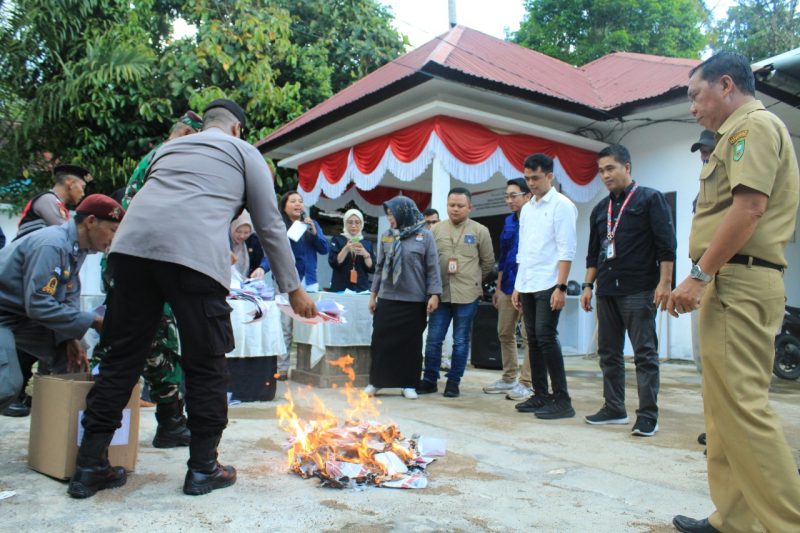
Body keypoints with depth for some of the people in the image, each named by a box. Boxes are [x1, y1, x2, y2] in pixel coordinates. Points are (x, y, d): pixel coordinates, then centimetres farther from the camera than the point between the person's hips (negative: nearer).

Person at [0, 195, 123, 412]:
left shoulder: (77, 248, 0)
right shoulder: (51, 244, -27)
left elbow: (69, 298, 4)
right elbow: (38, 304, -30)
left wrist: (70, 338, -9)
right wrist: (93, 321, -25)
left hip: (22, 315, 9)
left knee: (75, 360, 6)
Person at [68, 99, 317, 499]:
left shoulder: (168, 148, 33)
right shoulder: (244, 152, 20)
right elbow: (270, 227, 16)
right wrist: (293, 289, 21)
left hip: (131, 245, 5)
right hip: (193, 255, -5)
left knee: (122, 357, 12)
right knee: (206, 364, 7)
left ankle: (89, 466, 18)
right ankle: (203, 468, 14)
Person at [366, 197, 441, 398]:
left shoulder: (425, 236, -1)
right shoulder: (386, 236, 9)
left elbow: (433, 268, -2)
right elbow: (379, 267, 13)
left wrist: (434, 294, -9)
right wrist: (373, 294, 10)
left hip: (414, 300, -3)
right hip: (387, 299, 3)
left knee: (411, 342, 5)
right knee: (381, 340, 3)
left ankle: (408, 384, 16)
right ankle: (376, 381, 16)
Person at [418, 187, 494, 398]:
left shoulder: (480, 231, 1)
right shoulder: (436, 229, 7)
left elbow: (488, 262, 9)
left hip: (467, 295, -2)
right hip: (440, 293, 2)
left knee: (461, 341, 6)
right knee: (433, 339, 5)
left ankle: (453, 381, 18)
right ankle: (430, 380, 18)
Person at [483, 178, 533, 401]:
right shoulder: (509, 221, 14)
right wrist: (498, 286, 18)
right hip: (508, 286, 8)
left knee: (528, 336, 0)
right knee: (505, 333, 12)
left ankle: (527, 383, 9)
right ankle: (509, 378, 25)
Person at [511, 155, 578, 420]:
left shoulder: (562, 205, -4)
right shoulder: (526, 208, 17)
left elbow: (566, 250, -10)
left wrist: (561, 287, -17)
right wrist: (517, 286, 14)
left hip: (548, 285, -7)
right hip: (527, 286, 7)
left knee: (546, 338, -11)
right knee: (533, 340, 8)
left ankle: (562, 400, -4)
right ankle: (540, 395, 17)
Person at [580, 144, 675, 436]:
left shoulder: (650, 199, 0)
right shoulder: (600, 209, 17)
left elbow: (666, 244, -6)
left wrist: (664, 283, -13)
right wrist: (588, 286, 13)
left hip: (638, 291, -6)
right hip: (607, 291, 7)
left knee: (645, 354, -3)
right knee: (609, 353, 9)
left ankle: (648, 415, 2)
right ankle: (614, 408, 18)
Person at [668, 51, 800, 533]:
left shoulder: (754, 124, -5)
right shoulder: (740, 133, 25)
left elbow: (749, 206, -19)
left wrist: (699, 275, -19)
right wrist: (706, 280, 17)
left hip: (738, 281, -11)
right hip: (730, 283, 11)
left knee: (742, 404, -11)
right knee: (725, 405, 11)